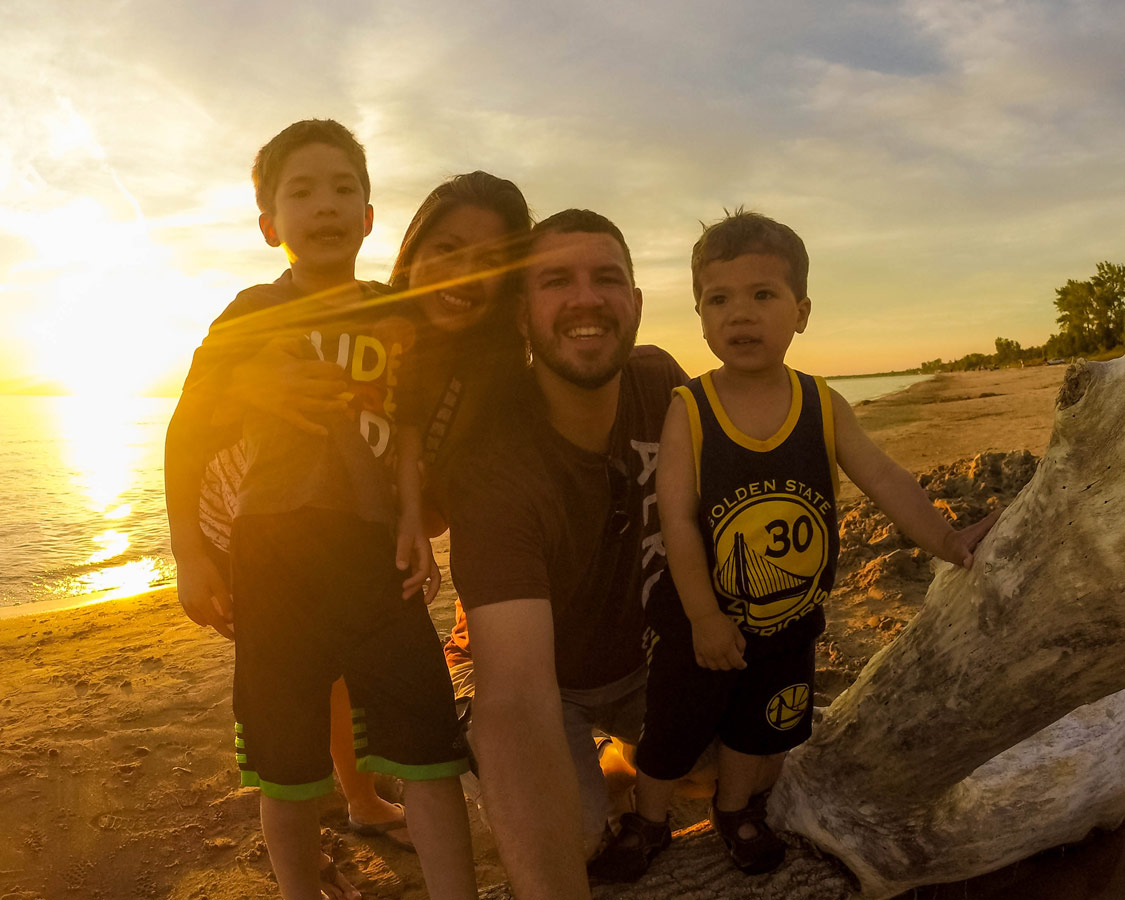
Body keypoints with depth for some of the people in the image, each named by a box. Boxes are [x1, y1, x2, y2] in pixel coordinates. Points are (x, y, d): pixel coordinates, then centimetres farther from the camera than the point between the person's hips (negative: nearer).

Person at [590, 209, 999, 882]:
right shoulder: (688, 410, -18)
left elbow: (885, 480, -9)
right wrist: (704, 617, -19)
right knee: (673, 726, 14)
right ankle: (650, 819, 42)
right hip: (702, 620, -3)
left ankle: (735, 806, 52)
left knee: (764, 726, 24)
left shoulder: (824, 407, -8)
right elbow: (677, 519, -20)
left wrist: (944, 539, -24)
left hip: (792, 621, 3)